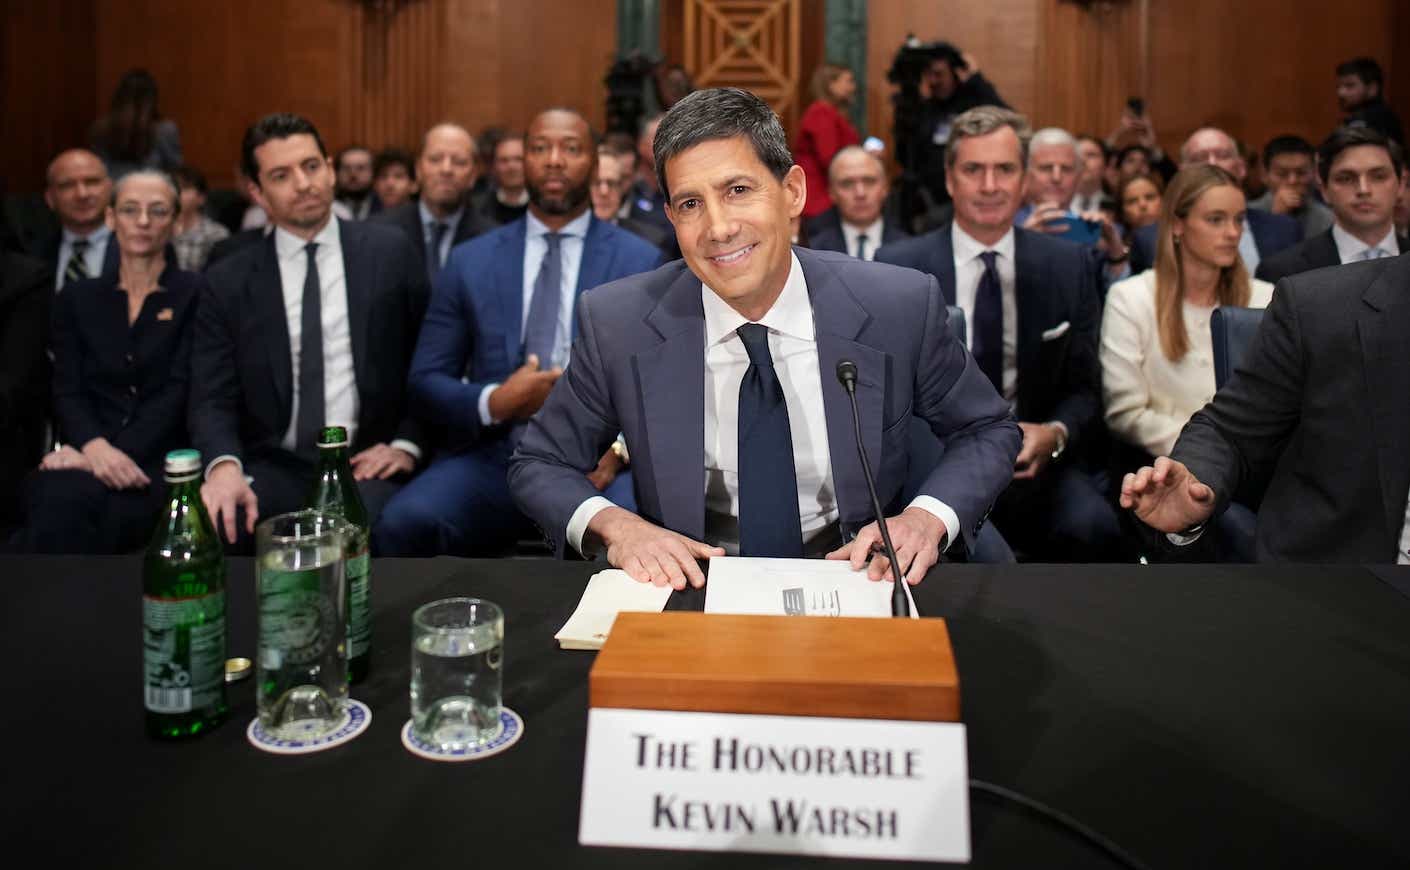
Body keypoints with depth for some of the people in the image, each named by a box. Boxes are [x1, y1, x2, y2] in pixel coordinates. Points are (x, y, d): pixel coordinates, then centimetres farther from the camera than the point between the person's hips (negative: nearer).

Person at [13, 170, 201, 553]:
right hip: (88, 457, 3)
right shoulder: (77, 298, 17)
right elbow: (67, 391, 7)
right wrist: (96, 447, -16)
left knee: (79, 500, -35)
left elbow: (179, 390, -4)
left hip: (161, 461, -2)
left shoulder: (196, 294, 7)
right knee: (62, 499, -35)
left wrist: (119, 454, -19)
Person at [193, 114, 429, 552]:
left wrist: (407, 444, -4)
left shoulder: (389, 252, 5)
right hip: (274, 466, 2)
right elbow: (212, 397, 1)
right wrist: (225, 465, -20)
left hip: (365, 464, -1)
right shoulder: (228, 281, 7)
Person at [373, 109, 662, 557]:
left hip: (594, 464, -2)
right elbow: (425, 381, 10)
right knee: (403, 524, -29)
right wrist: (493, 402, -11)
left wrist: (622, 445, -16)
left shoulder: (640, 262, 7)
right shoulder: (470, 261, 11)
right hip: (491, 459, 2)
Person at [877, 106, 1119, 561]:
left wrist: (1055, 434, -14)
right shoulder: (898, 267, 0)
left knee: (1093, 528, -29)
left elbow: (1085, 388, 8)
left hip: (1031, 458, 2)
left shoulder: (1070, 265, 6)